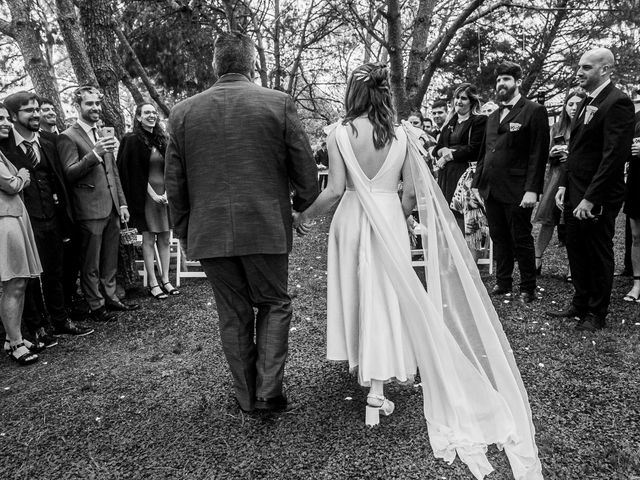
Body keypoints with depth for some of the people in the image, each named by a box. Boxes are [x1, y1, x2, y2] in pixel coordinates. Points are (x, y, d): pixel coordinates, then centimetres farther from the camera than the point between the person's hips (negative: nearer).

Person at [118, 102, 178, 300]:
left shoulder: (161, 139, 13)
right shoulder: (132, 140, -3)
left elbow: (168, 169, 11)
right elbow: (136, 172, -7)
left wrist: (167, 192, -3)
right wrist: (153, 194, -12)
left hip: (165, 194, 5)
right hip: (145, 195, -5)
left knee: (165, 239, 5)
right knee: (149, 240, -1)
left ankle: (166, 280, 12)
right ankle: (153, 283, 5)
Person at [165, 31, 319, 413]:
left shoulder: (182, 113, 3)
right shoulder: (279, 103, -4)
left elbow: (174, 185, 7)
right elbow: (306, 170, -2)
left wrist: (184, 233, 17)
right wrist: (300, 206, 16)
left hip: (209, 233, 3)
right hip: (267, 227, -2)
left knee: (233, 315, 14)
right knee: (275, 304, 16)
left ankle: (247, 397, 26)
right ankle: (269, 391, 11)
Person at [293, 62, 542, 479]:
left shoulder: (340, 133, -8)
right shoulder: (403, 135, -3)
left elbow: (334, 190, -11)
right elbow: (412, 193, -2)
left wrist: (304, 217, 3)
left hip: (352, 221, 0)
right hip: (390, 222, 1)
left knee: (358, 292, 16)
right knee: (386, 296, 8)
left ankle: (366, 369, 32)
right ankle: (377, 389, 11)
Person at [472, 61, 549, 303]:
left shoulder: (534, 111, -4)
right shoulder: (493, 117, 17)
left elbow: (538, 154, -11)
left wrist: (532, 189, -17)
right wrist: (476, 183, 12)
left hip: (516, 192, -6)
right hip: (490, 189, 6)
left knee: (521, 241, 4)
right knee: (499, 239, 13)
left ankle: (528, 289, 18)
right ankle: (503, 283, 26)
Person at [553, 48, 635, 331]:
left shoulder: (617, 102, -14)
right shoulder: (585, 103, 14)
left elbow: (614, 156, -20)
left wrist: (590, 198, -22)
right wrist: (564, 185, 9)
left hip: (597, 199, -8)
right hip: (574, 195, 8)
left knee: (598, 256, 6)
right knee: (576, 252, 16)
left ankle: (597, 315, 21)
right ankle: (580, 304, 32)